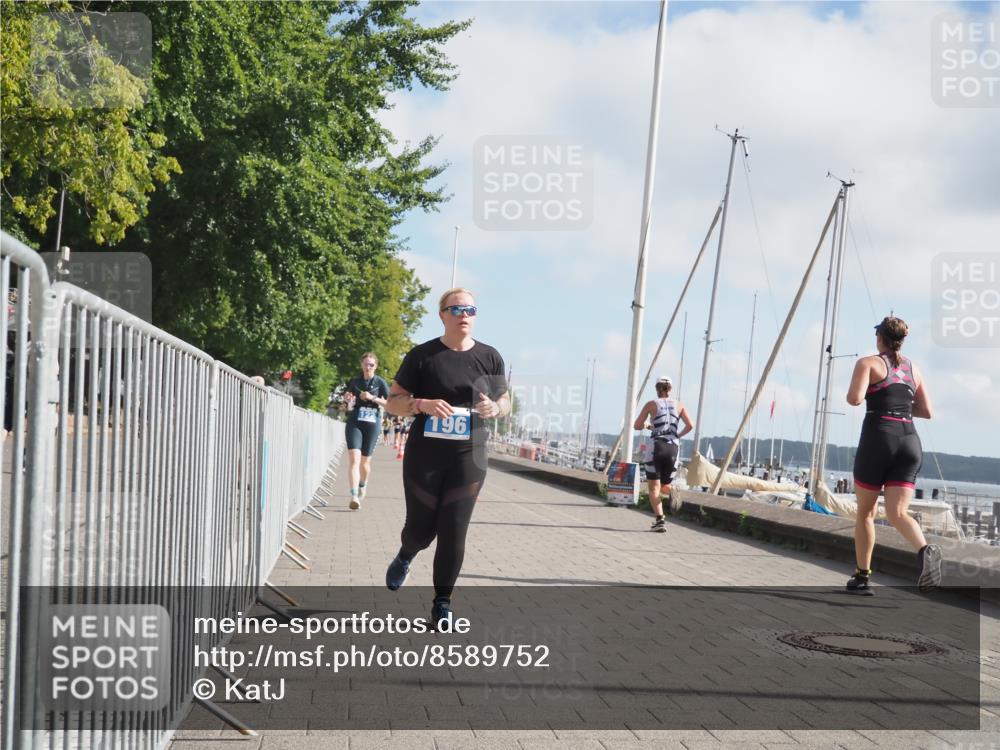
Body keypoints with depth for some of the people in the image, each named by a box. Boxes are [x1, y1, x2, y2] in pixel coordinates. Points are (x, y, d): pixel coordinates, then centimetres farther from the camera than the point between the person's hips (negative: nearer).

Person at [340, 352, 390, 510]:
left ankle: (363, 485, 41)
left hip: (372, 424, 0)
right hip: (354, 423, 0)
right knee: (354, 457, -16)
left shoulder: (380, 383, 2)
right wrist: (347, 401, -6)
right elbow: (347, 405, 17)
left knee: (365, 460, 10)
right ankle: (354, 496, -24)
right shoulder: (354, 381, 8)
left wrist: (372, 398, -14)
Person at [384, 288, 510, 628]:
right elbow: (394, 401, 0)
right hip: (424, 456, -1)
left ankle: (442, 603, 9)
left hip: (468, 458, 1)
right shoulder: (422, 355, -3)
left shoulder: (490, 357, 3)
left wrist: (495, 408, -10)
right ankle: (404, 557, 43)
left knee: (454, 532, -4)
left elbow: (505, 402, 14)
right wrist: (423, 404, -20)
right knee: (421, 527, 6)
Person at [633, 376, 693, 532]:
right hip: (673, 447, 3)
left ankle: (659, 519, -17)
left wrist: (647, 426, 24)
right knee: (664, 485, 17)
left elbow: (637, 425, 3)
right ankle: (672, 493, -19)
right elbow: (690, 425, 1)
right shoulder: (678, 405, 11)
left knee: (654, 487, 0)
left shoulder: (652, 404, 4)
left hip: (657, 446, -3)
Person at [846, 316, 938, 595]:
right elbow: (927, 412, 19)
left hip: (878, 438, -4)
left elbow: (854, 399, -14)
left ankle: (862, 577, 16)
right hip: (909, 441, 4)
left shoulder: (868, 363, 1)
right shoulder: (913, 369, 17)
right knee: (897, 513, -6)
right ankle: (926, 550, -36)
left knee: (865, 513, 12)